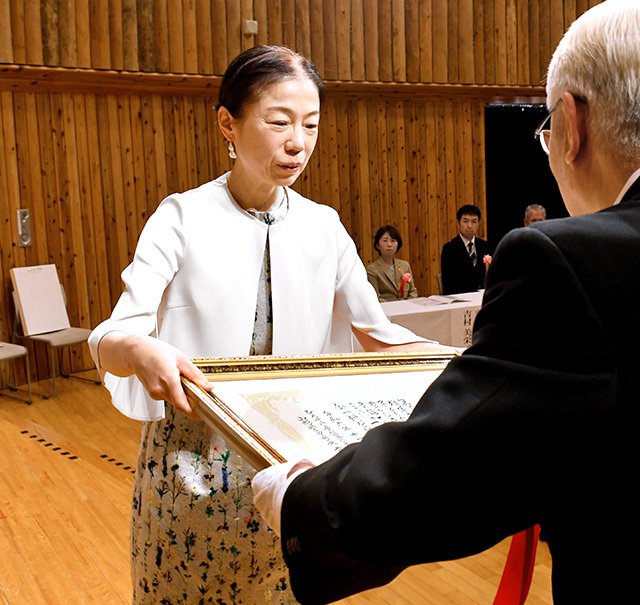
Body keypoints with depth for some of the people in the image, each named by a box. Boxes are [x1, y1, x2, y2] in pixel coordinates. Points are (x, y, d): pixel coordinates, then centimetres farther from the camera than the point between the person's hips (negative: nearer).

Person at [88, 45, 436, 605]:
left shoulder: (324, 228, 1)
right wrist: (139, 350, -39)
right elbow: (112, 336, -16)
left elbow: (376, 332, 8)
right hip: (194, 466, -2)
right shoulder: (183, 218, -8)